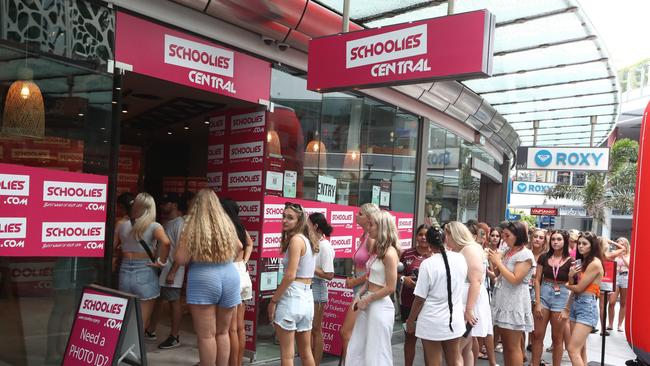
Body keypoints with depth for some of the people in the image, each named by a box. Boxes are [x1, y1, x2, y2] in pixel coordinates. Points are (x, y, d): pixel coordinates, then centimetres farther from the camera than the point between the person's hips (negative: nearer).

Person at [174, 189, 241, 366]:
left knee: (206, 335, 4)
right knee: (223, 332, 17)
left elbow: (180, 259, -8)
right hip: (230, 277, 5)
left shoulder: (192, 227, -7)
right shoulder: (228, 225, 6)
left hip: (203, 280, -4)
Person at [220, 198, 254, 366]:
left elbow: (238, 245, -27)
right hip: (243, 273, 8)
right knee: (240, 326, 14)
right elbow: (249, 243, 28)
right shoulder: (239, 226, 11)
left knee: (231, 327, 0)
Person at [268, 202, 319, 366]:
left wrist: (273, 300, -11)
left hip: (292, 296, -9)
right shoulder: (308, 239, 13)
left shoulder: (296, 239, -12)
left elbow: (290, 276, -18)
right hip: (307, 297, 9)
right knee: (306, 352, 18)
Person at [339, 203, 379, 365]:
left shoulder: (372, 239, -15)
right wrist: (352, 279, 2)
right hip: (359, 289, 9)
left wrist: (353, 282, -10)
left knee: (346, 332, -6)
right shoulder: (363, 236, 12)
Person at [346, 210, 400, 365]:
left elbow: (390, 288, -17)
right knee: (356, 349, 14)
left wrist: (367, 300, -11)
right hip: (368, 304, 9)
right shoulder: (377, 248, 10)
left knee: (375, 352, 5)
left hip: (380, 305, -9)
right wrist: (360, 297, 5)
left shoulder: (389, 253, -16)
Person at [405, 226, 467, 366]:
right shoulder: (461, 259, -4)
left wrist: (410, 321, 0)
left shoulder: (427, 264, -17)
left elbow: (420, 299, -14)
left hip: (432, 322, -4)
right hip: (454, 319, 4)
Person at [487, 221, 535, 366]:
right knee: (506, 344, 13)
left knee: (513, 346, -1)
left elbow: (514, 280, -20)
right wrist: (494, 262, 2)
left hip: (514, 303, -8)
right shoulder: (508, 252, 11)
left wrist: (498, 262, -14)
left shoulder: (526, 254, -13)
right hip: (503, 301, 8)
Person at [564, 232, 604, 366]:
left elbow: (579, 288, -14)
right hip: (575, 304, 9)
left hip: (587, 306, -9)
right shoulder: (580, 261, 13)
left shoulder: (595, 263, -13)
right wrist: (571, 276, -10)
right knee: (580, 349, 12)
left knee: (573, 350, -13)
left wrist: (567, 285, 6)